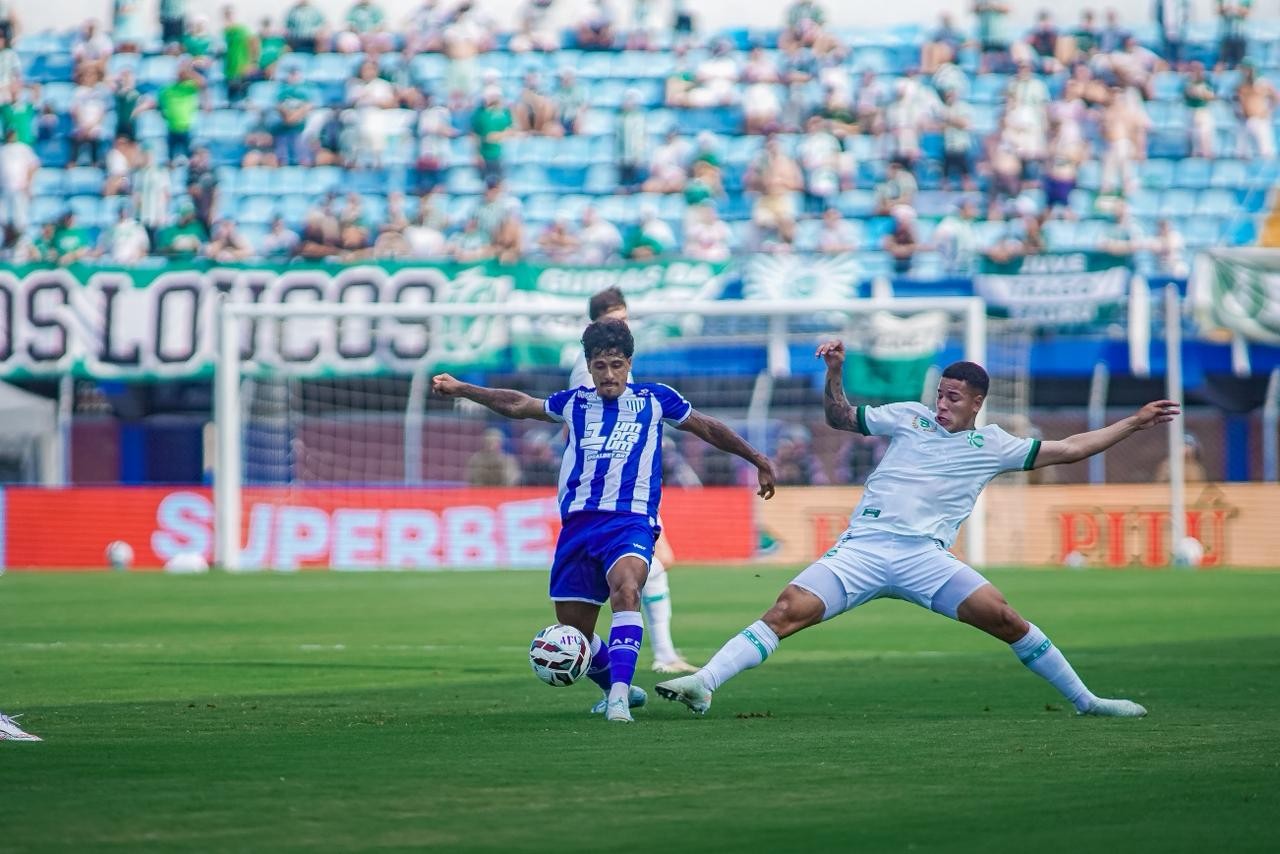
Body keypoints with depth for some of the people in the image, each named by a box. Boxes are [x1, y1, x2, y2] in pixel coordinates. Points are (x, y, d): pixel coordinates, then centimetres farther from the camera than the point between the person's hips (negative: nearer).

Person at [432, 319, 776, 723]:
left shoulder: (654, 398, 9)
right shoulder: (574, 402, 16)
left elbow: (708, 428, 20)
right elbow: (517, 405, 29)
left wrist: (757, 459, 25)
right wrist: (461, 389, 29)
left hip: (631, 520, -4)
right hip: (578, 523, 4)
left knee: (625, 589, -35)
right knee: (574, 633, 5)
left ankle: (619, 693, -42)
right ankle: (616, 689, 33)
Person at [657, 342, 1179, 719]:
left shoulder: (993, 446, 13)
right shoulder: (910, 417, 13)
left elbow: (1067, 449, 17)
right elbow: (840, 418, 20)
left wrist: (1134, 423, 16)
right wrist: (835, 373, 2)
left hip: (924, 558, 0)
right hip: (862, 549, 0)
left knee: (1003, 619, -14)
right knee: (788, 611, -20)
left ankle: (1085, 701, 2)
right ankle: (703, 684, -27)